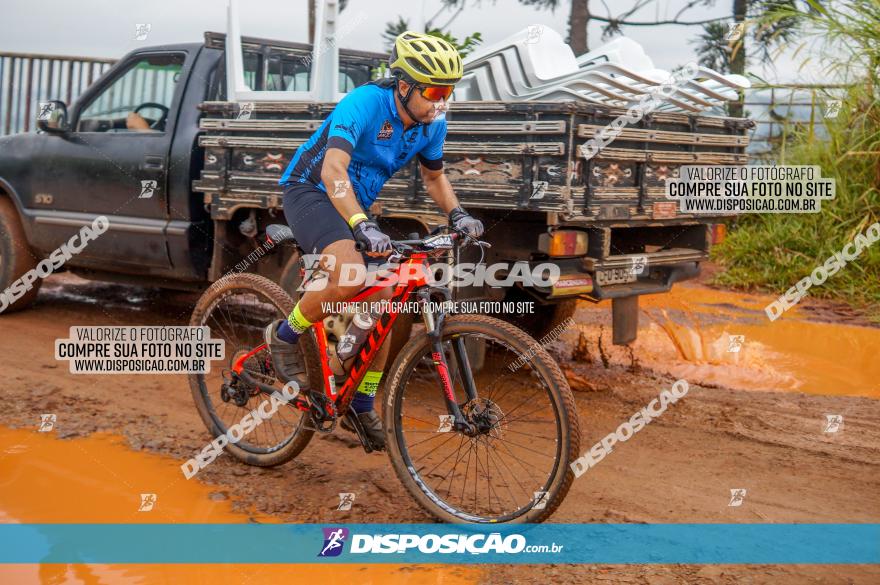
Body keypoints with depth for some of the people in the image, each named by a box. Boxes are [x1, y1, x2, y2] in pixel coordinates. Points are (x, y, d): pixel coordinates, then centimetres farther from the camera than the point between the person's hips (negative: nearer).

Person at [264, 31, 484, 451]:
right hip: (309, 190, -7)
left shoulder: (432, 123, -5)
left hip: (355, 206, 7)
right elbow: (333, 171, -39)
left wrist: (456, 214, -7)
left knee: (382, 303, 0)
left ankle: (361, 406, 15)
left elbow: (434, 177, 12)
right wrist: (362, 225, -53)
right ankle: (284, 336, -7)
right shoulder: (364, 103, -27)